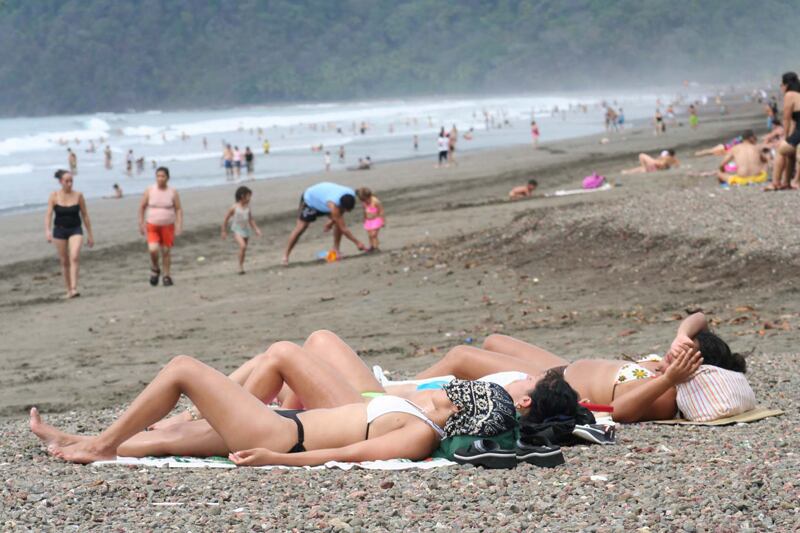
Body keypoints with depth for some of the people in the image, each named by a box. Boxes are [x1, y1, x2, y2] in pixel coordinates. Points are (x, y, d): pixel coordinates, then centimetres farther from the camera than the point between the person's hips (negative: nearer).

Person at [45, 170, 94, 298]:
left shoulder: (78, 195, -4)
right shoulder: (54, 196, -5)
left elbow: (85, 215, 3)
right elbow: (48, 215, -8)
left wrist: (90, 235, 5)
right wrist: (47, 231, -24)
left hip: (75, 230, -1)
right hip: (59, 230, 1)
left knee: (75, 257, -21)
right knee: (64, 261, 7)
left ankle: (74, 288, -25)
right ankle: (69, 290, 18)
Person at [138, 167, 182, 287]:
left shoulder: (173, 192, -3)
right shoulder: (149, 191, -2)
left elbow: (178, 209, 0)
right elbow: (142, 207, 7)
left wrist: (179, 225, -10)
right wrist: (141, 224, 4)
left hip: (168, 226, 1)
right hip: (152, 226, 0)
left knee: (166, 251, 4)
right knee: (153, 249, -17)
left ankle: (167, 276, 19)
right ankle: (154, 269, 11)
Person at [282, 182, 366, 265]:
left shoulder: (351, 195, -27)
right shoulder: (333, 205, -46)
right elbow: (343, 228, -39)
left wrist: (332, 221, 0)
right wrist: (357, 242, -36)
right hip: (310, 199, -6)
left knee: (338, 222, -12)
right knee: (300, 227, -8)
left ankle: (336, 250, -3)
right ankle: (285, 256, 3)